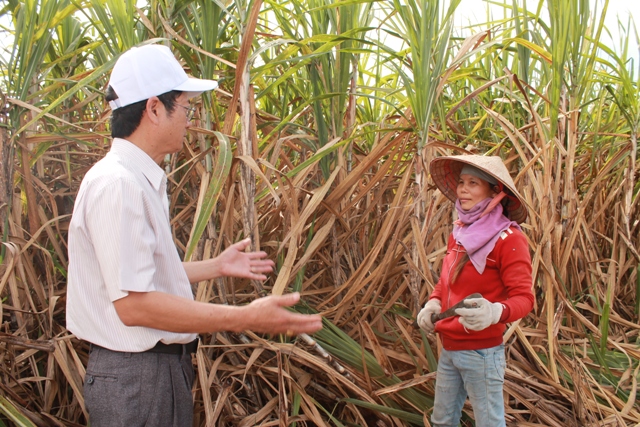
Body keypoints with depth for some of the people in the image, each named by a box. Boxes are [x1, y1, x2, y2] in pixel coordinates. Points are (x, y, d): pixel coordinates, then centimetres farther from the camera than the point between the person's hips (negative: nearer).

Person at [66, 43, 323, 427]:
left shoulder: (140, 180, 11)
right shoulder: (118, 185, -22)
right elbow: (134, 303, -27)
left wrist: (216, 267, 22)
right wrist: (246, 318, -27)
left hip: (161, 367, 10)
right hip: (136, 377, -10)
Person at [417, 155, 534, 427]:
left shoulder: (507, 238, -14)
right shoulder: (459, 232, 8)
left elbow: (524, 297, -18)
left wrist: (495, 312, -37)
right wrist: (433, 304, 2)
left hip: (481, 352, -7)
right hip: (449, 348, 7)